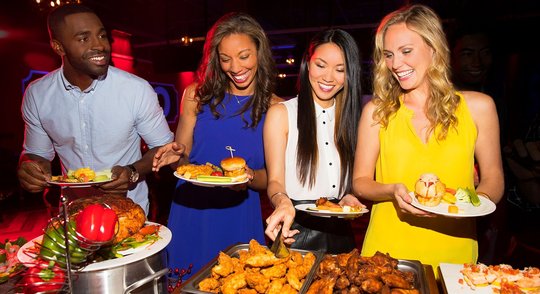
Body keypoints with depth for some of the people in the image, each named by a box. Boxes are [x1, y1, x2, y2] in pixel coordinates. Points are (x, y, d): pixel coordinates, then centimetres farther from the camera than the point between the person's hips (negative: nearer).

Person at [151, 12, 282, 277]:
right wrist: (176, 157, -16)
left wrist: (249, 177, -20)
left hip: (240, 218, -1)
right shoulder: (197, 95, -1)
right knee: (186, 284, 17)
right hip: (190, 213, 2)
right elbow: (182, 160, 5)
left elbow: (273, 177, -1)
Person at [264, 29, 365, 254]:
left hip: (339, 234, 5)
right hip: (294, 232, -4)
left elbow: (353, 181, 15)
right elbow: (275, 181, -11)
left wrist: (349, 197, -7)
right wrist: (283, 202, -31)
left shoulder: (351, 116, 8)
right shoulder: (281, 113, -6)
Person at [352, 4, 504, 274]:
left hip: (453, 254, 1)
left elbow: (493, 177, 8)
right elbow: (360, 181, 1)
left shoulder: (478, 107, 0)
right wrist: (392, 191, -18)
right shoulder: (376, 111, -3)